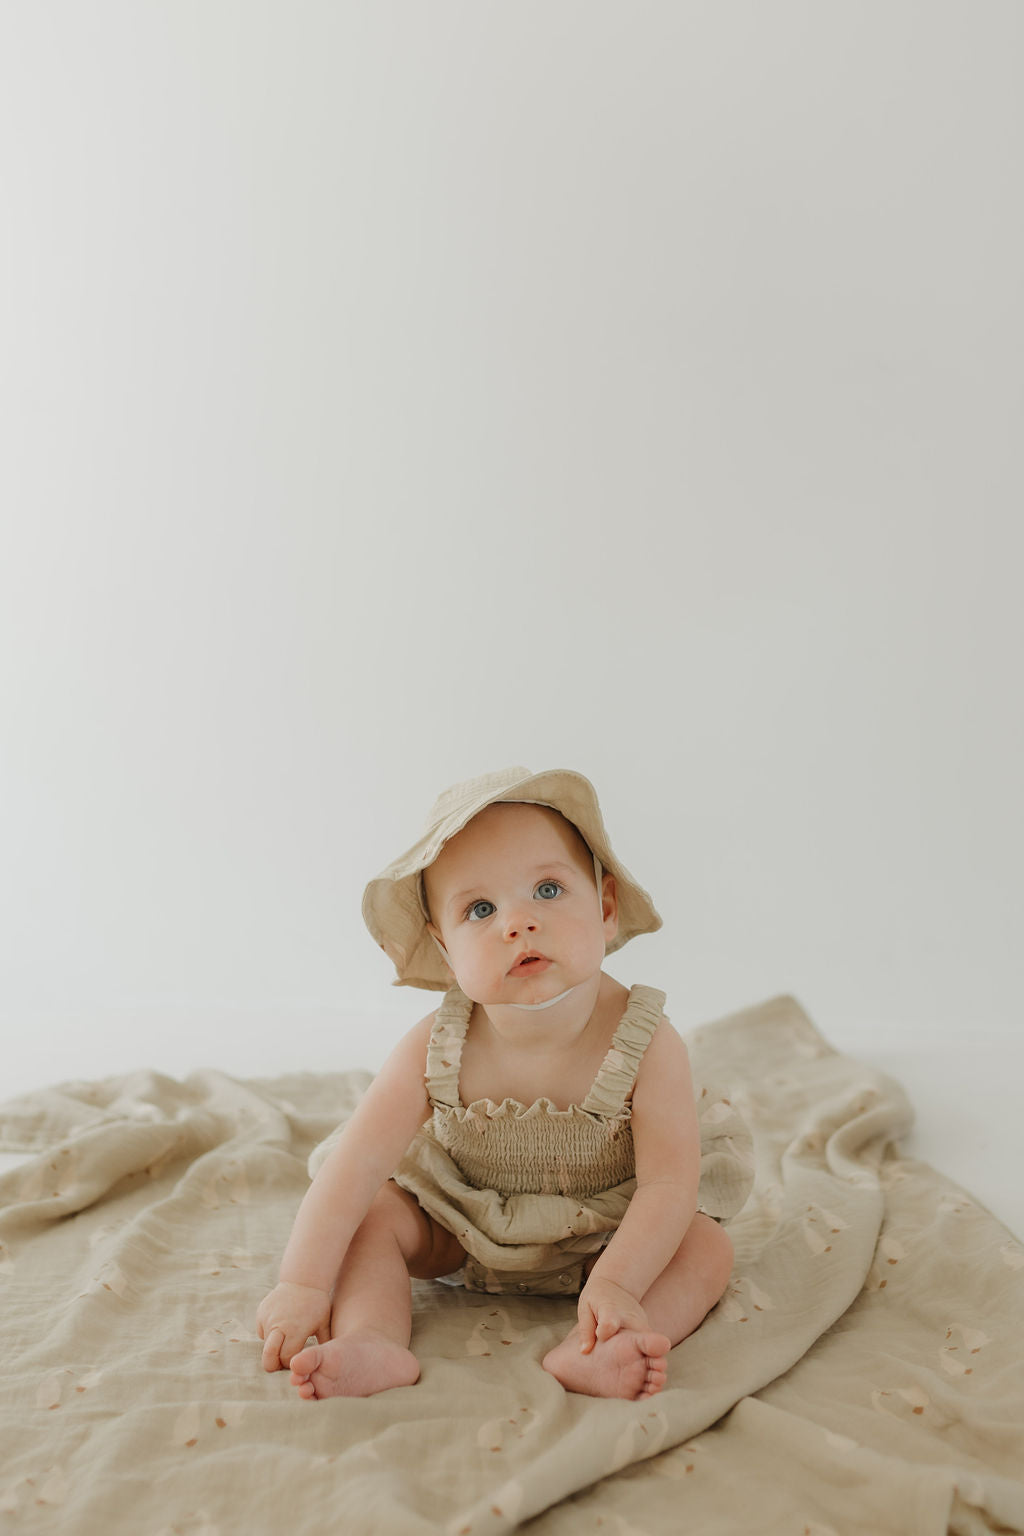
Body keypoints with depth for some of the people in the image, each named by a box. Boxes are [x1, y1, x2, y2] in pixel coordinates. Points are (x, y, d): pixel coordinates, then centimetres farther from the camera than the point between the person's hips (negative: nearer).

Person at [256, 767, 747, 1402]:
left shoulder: (647, 1045, -28)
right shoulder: (437, 1050, -24)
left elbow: (669, 1184, -28)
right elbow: (358, 1162, -24)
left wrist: (616, 1282, -41)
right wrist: (304, 1282, -29)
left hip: (605, 1239, -1)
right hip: (461, 1233, 1)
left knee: (708, 1246, -21)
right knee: (373, 1215, -16)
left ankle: (585, 1351, -36)